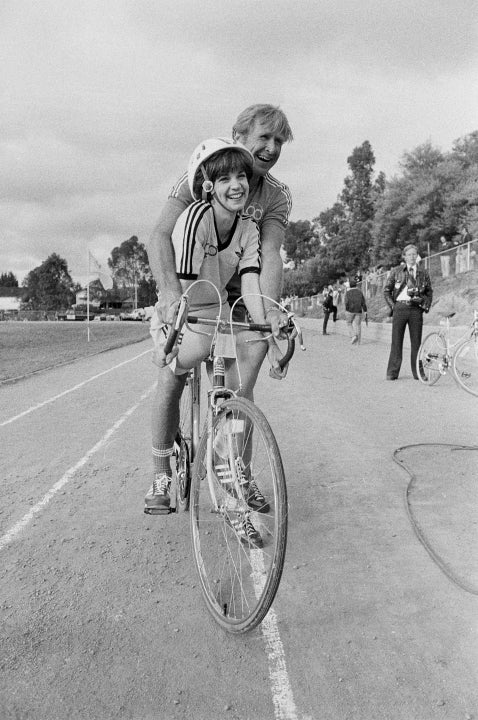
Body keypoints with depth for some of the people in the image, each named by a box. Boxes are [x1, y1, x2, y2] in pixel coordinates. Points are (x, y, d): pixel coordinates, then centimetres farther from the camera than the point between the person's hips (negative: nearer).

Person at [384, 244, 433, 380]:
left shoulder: (423, 273, 12)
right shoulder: (396, 271, 7)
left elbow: (429, 292, 18)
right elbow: (386, 290, 8)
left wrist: (426, 306, 5)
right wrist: (392, 306, -1)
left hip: (416, 309, 1)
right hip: (400, 307, -1)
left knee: (416, 341, 2)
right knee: (396, 340, 0)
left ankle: (417, 372, 8)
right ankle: (392, 372, 5)